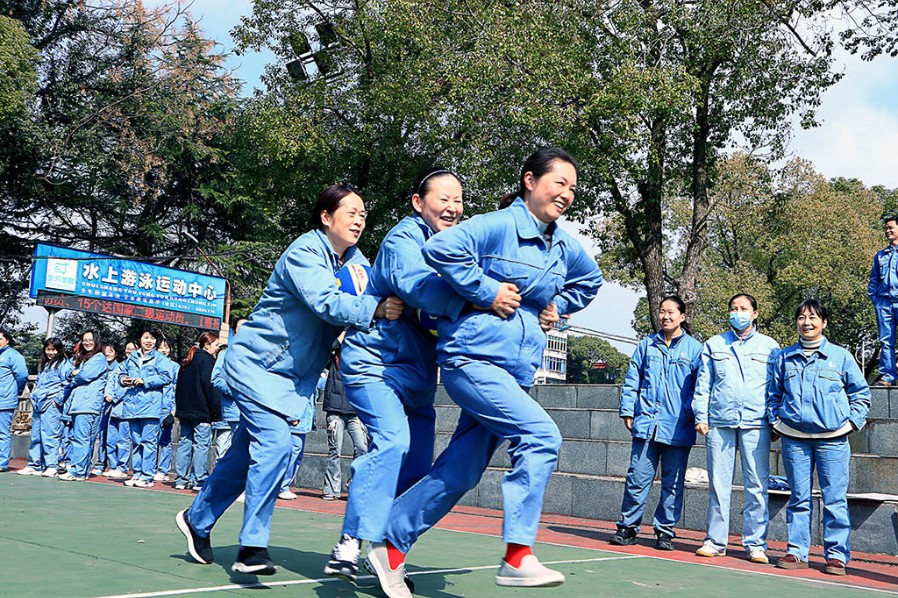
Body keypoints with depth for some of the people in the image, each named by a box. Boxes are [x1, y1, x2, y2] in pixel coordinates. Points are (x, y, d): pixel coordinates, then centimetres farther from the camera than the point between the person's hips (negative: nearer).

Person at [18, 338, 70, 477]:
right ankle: (34, 465, 15)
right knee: (35, 436, 10)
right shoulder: (43, 365, 24)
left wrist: (57, 400, -14)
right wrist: (34, 400, 19)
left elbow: (67, 385, -12)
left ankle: (51, 467, -11)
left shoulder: (63, 364, -3)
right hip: (38, 405, 9)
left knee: (49, 435, -12)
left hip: (51, 405, -9)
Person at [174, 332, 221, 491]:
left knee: (184, 443, 10)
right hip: (201, 411, -8)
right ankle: (200, 481, -5)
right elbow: (210, 386, -15)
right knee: (202, 444, -5)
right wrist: (216, 410, -12)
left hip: (185, 410, 8)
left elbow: (179, 386, 20)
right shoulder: (207, 360, -8)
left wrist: (179, 408, 21)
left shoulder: (187, 361, 18)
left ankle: (181, 480, 12)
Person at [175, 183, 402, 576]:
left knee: (244, 454, 13)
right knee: (275, 442, -21)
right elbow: (325, 303, -35)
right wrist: (375, 308, -48)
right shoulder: (304, 252, -20)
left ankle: (197, 520, 32)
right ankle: (252, 547, -15)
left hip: (293, 375, 7)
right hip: (256, 362, -7)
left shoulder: (356, 262, 3)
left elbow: (374, 299, -6)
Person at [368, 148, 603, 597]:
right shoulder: (499, 226, -9)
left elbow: (590, 279, 34)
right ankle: (517, 557, -15)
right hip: (474, 358, -8)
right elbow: (440, 248, -23)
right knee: (540, 436, -21)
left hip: (515, 371, 8)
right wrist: (487, 291, -20)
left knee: (458, 474, 8)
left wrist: (558, 306, 18)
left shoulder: (564, 247, 14)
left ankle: (391, 549, 21)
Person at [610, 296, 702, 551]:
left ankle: (665, 530, 14)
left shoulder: (694, 348, 6)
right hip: (646, 423, 1)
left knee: (673, 482, 4)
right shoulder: (646, 345, 13)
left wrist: (694, 412, -7)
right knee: (638, 477, -1)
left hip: (678, 427, -1)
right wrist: (627, 410, 6)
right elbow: (632, 381, 14)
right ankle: (628, 526, 8)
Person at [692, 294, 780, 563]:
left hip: (756, 425, -1)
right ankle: (715, 540, 11)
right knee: (718, 483, 3)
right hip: (719, 423, 1)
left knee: (757, 485, -3)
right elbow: (703, 384, 13)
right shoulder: (714, 345, 15)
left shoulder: (770, 346, 12)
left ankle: (755, 544, 5)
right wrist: (700, 416, 4)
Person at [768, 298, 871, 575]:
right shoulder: (785, 358, 10)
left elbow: (861, 393, 10)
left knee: (835, 498, -2)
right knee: (798, 498, 6)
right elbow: (774, 394, 19)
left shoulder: (841, 356, 5)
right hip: (794, 438, 2)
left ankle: (836, 555, 6)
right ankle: (797, 552, 12)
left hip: (831, 438, -2)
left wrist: (852, 422, 1)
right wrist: (775, 420, 8)